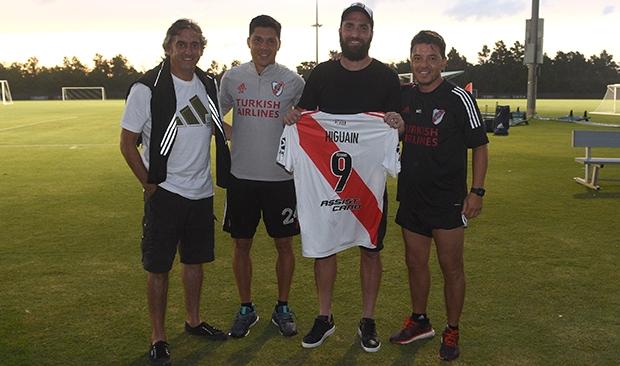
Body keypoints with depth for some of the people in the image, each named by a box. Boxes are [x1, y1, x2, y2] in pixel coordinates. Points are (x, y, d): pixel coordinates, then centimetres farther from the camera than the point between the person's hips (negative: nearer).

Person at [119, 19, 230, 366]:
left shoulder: (208, 85, 4)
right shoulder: (148, 89, -13)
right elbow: (127, 142, -8)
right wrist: (149, 183, -10)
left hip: (202, 191, 5)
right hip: (165, 191, -5)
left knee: (195, 259, 17)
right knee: (159, 267, 3)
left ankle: (194, 320, 36)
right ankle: (158, 337, 18)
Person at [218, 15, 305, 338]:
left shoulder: (292, 81, -2)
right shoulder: (232, 78, 2)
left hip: (281, 176, -1)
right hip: (241, 176, 1)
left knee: (284, 244, 8)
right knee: (241, 245, 9)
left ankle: (282, 308, 26)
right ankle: (246, 309, 27)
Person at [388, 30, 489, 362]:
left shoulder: (459, 98, -9)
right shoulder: (403, 96, 5)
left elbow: (479, 146, -6)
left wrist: (476, 191, -11)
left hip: (447, 198, -5)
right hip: (411, 197, 5)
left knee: (451, 266, 4)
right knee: (415, 262, 14)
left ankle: (452, 331, 20)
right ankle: (419, 322, 32)